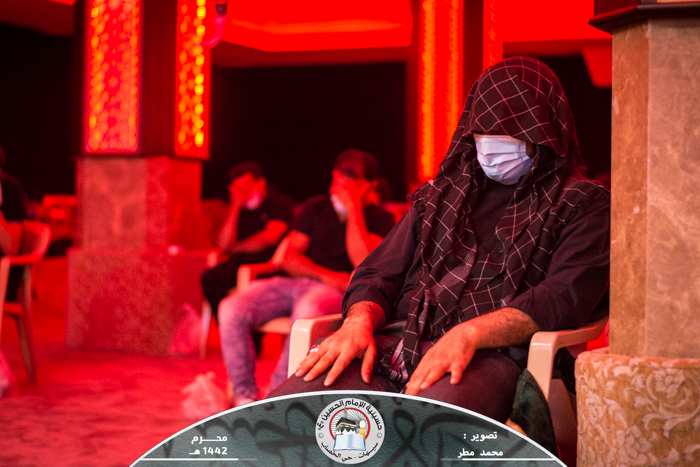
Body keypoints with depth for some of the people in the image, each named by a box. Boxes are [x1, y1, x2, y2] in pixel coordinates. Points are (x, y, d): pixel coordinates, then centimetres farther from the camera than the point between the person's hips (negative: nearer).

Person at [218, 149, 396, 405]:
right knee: (232, 309, -22)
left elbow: (364, 264, -12)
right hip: (294, 282, 5)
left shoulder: (381, 219, 6)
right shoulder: (316, 207, 19)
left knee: (308, 309, -41)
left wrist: (354, 209, -10)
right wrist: (325, 274, -7)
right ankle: (245, 398, -17)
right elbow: (289, 258, 12)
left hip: (337, 291, -5)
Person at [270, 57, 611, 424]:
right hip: (394, 344, 5)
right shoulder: (442, 193, 30)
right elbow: (380, 273, 25)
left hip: (488, 355, -4)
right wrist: (360, 320, -1)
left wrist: (470, 332, -20)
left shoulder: (583, 205, 13)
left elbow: (565, 297, -4)